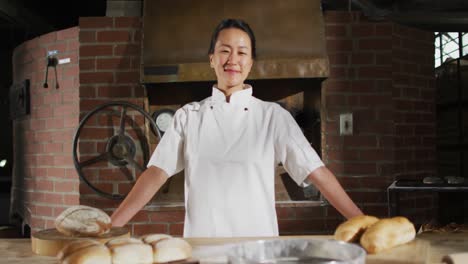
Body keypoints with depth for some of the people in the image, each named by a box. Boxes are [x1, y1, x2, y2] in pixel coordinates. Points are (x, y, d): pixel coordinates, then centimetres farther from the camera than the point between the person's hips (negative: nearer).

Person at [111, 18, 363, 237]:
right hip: (201, 243, 1)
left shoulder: (273, 116, -1)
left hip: (257, 242, -1)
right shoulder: (189, 116, 3)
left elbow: (317, 172, -6)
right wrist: (110, 226, -11)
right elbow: (157, 173, -2)